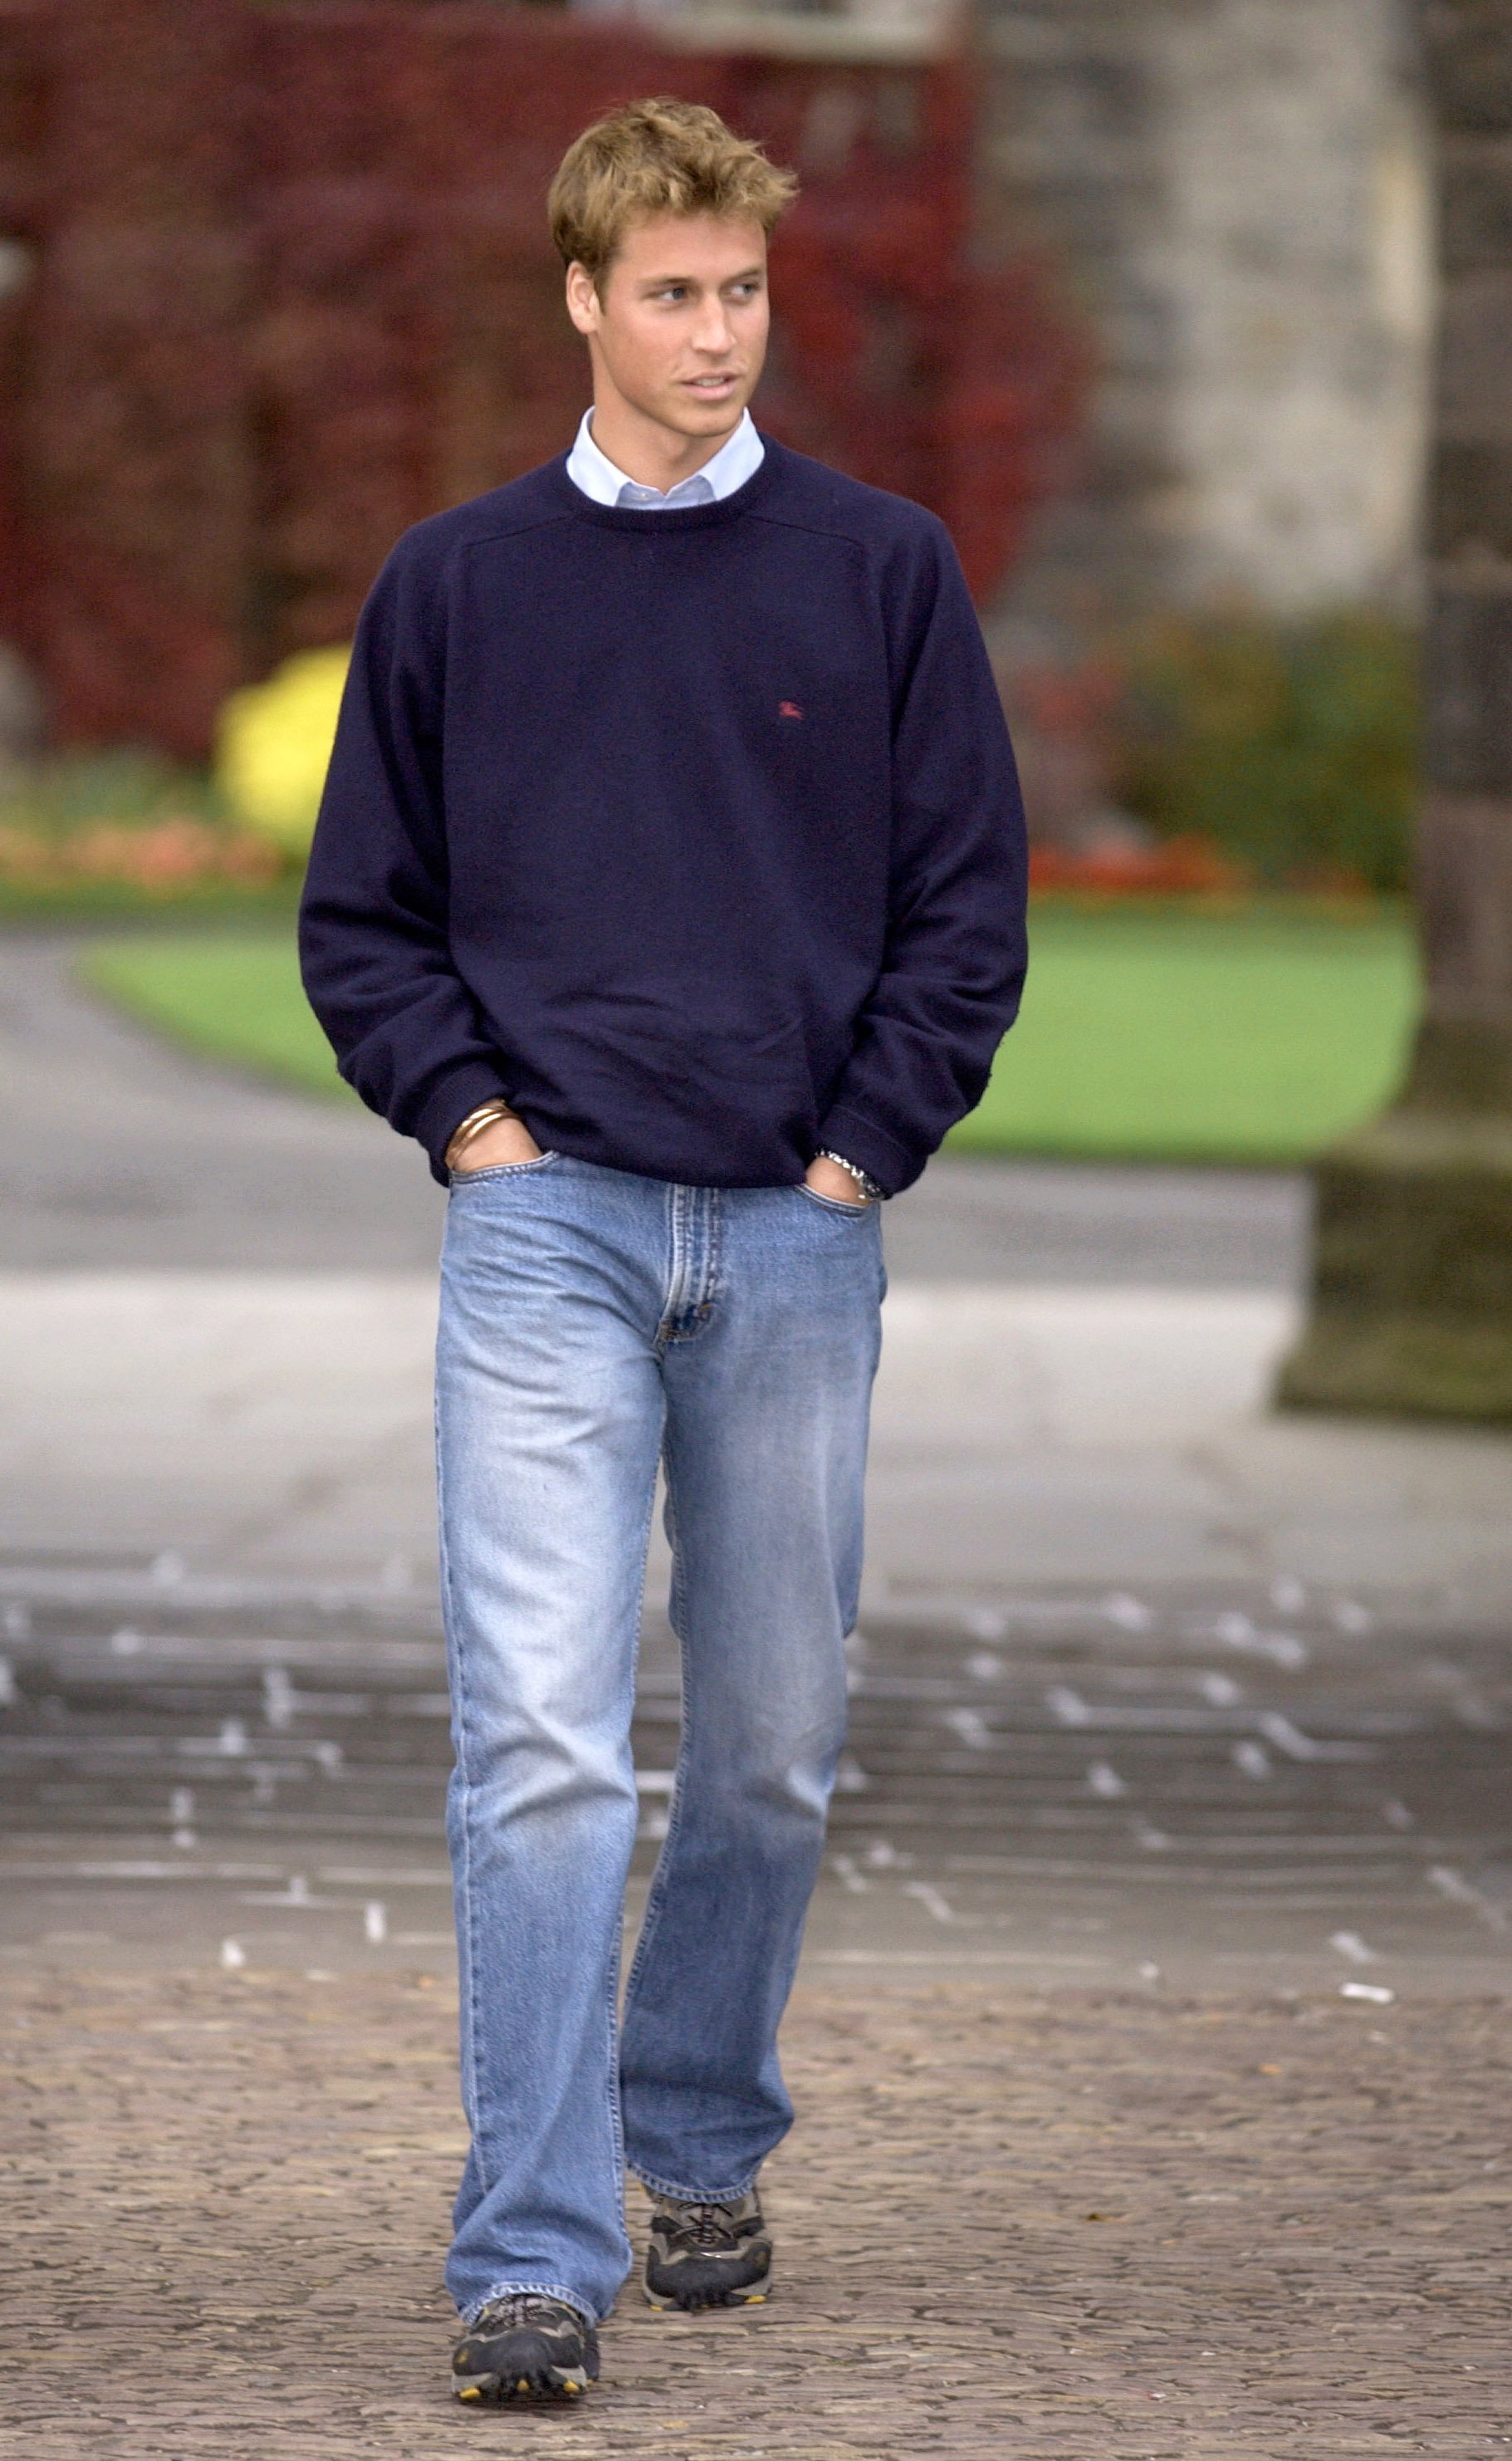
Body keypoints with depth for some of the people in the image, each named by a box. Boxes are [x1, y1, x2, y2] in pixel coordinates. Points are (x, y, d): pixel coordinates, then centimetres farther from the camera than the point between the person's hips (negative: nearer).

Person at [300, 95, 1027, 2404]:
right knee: (541, 1736, -13)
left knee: (773, 1744, 10)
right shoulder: (455, 586, 6)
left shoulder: (884, 571, 5)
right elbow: (363, 913, 11)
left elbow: (969, 904, 6)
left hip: (798, 1237, 1)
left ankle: (702, 2144, 31)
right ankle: (536, 2256, -15)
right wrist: (468, 1116, -2)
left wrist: (859, 1153, -3)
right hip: (546, 1230, -1)